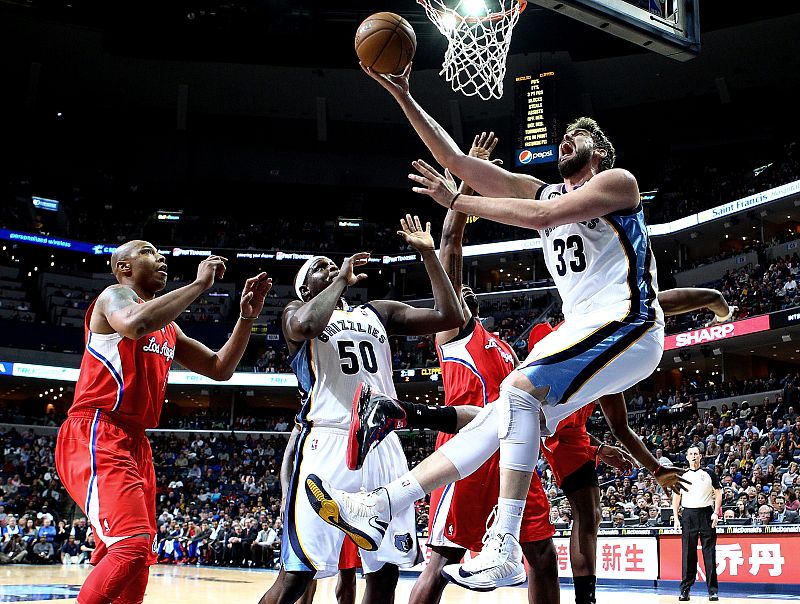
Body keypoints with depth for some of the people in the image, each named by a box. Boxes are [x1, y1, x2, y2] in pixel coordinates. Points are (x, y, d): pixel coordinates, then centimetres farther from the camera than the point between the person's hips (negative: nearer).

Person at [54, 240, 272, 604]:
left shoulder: (168, 328, 23)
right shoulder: (115, 295, -3)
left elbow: (220, 368, 23)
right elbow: (135, 324, -29)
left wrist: (246, 318, 10)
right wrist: (200, 283, -21)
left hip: (134, 444, 10)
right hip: (94, 438, -10)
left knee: (136, 555, 10)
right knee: (132, 546, -24)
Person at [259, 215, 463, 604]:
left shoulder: (378, 313, 23)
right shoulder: (298, 311, 10)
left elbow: (449, 316, 14)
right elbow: (305, 326, -17)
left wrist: (428, 254, 12)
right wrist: (342, 280, -3)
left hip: (384, 446, 5)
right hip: (329, 443, -5)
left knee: (385, 570, 8)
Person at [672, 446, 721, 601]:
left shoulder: (709, 473, 7)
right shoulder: (682, 476, 12)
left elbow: (718, 493, 5)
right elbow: (676, 497, 13)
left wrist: (716, 513, -7)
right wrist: (676, 517, 3)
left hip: (706, 514, -1)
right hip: (688, 515, 1)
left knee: (710, 554, -2)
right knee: (688, 554, 1)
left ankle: (713, 590, 2)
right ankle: (685, 590, 5)